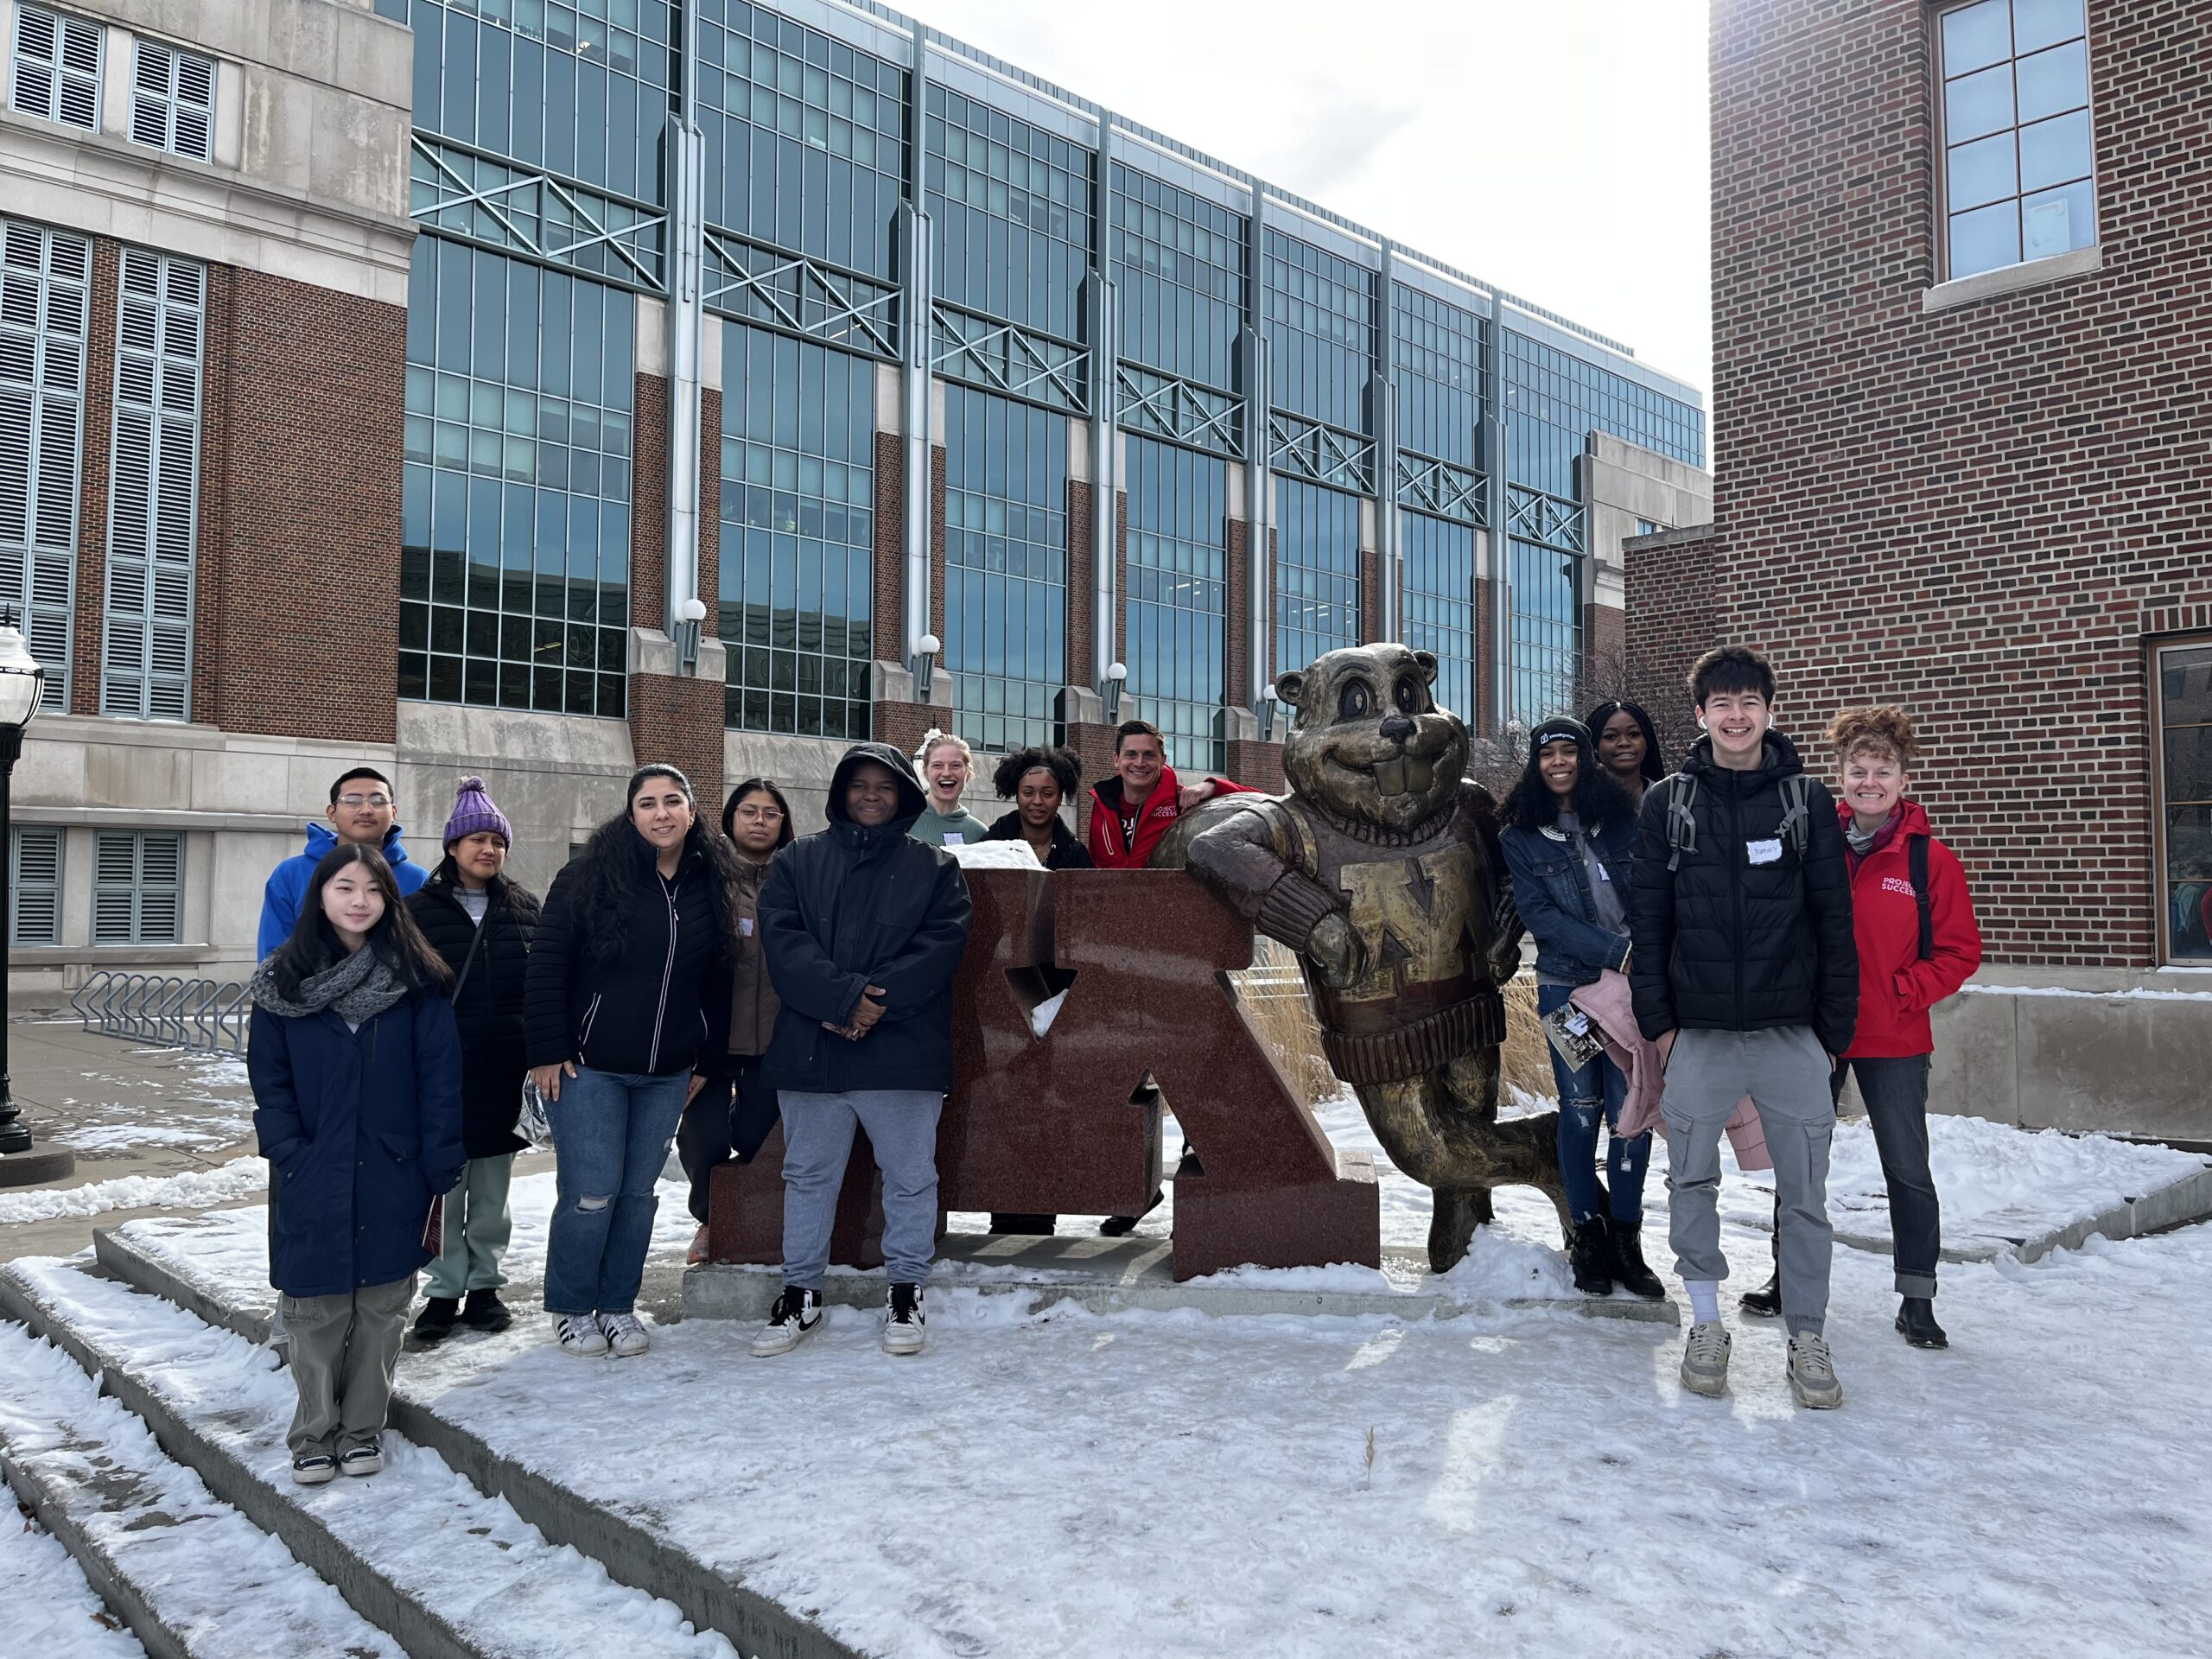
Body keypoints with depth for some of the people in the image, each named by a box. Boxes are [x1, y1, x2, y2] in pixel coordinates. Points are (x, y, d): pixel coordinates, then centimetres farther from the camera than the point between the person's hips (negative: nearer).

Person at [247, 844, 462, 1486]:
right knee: (316, 1309, 7)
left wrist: (440, 1168, -6)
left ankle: (362, 1428, 24)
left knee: (381, 1306, 9)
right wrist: (291, 1154, -8)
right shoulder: (285, 981, 1)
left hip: (392, 1175, 0)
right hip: (313, 1180, 0)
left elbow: (440, 1077, -3)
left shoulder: (416, 979, -2)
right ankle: (314, 1434, 23)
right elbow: (269, 1079, 2)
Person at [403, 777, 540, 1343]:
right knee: (444, 1185, 0)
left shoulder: (524, 907, 9)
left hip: (505, 1068, 2)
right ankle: (444, 1290, 11)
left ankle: (485, 1285, 21)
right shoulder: (420, 909, 1)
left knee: (492, 1188, 10)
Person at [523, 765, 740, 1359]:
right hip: (588, 1066, -4)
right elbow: (547, 965, -6)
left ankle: (618, 1306, 24)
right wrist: (548, 1050, -10)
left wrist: (708, 1060, 12)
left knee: (639, 1192, 9)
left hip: (667, 1074, 4)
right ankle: (570, 1310, 16)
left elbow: (717, 982, 13)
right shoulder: (588, 877, -6)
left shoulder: (710, 886, 6)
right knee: (591, 1193, -4)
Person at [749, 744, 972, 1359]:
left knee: (910, 1177, 7)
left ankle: (906, 1292, 22)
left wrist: (875, 998, -17)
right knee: (808, 1175, 12)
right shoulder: (797, 860, 9)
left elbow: (941, 943, -6)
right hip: (810, 1049, 2)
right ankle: (801, 1294, 26)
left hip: (904, 1050, -1)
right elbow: (782, 939, -4)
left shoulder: (935, 866, 6)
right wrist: (843, 998, -17)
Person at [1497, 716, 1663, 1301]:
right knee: (1580, 1109, 3)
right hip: (1565, 987, -1)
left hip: (1632, 984, 1)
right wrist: (1617, 951, -15)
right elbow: (1541, 916, -7)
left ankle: (1626, 1239, 11)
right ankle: (1588, 1236, 16)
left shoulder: (1622, 821, 9)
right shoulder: (1520, 837, 4)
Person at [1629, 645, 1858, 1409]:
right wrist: (1658, 1018, -1)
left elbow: (1834, 921, 3)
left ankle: (1807, 1338, 17)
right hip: (1699, 1033, 1)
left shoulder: (1807, 801, 3)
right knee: (1691, 1182, 6)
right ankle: (1706, 1324, 21)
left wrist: (1835, 1029, 0)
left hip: (1792, 1033, 0)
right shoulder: (1666, 804, 4)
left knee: (1805, 1193, 4)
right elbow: (1647, 921, 5)